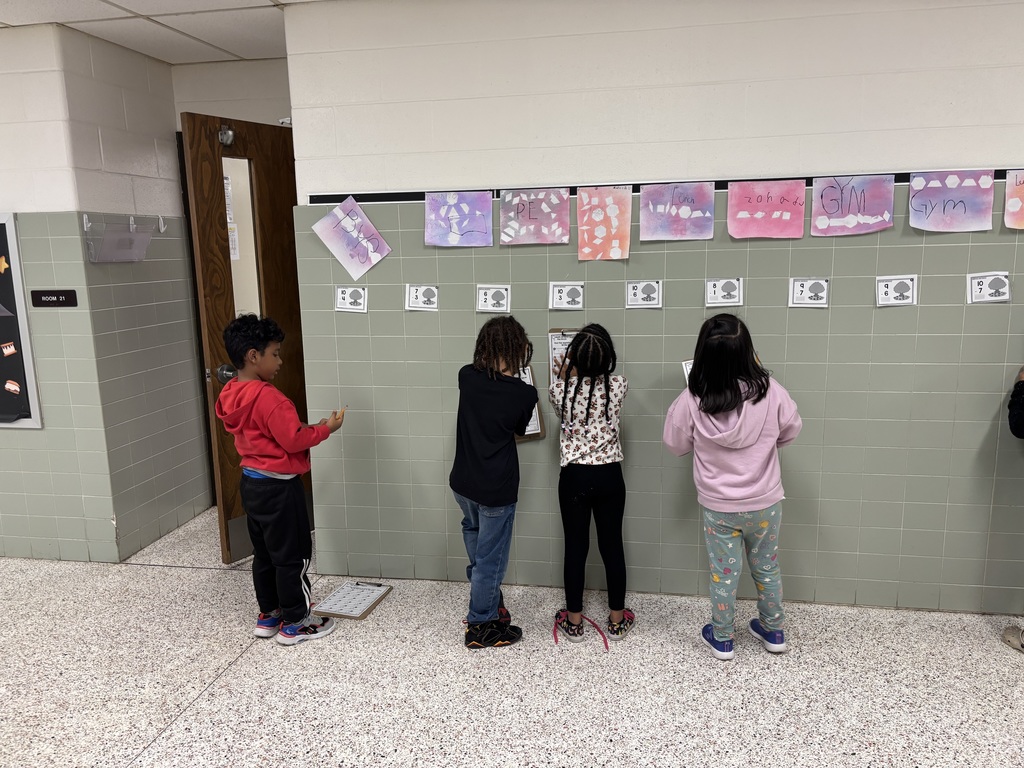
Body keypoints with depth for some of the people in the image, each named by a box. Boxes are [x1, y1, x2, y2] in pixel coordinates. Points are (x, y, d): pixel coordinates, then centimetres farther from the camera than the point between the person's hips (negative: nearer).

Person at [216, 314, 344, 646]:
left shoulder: (232, 395, 5)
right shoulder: (268, 397, -24)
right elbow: (293, 440, -22)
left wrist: (310, 429, 9)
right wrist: (326, 428, -8)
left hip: (251, 482, 9)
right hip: (278, 487, -9)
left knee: (264, 554, 19)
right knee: (292, 556, 4)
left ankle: (268, 616, 31)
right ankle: (294, 624, 16)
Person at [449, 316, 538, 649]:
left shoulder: (467, 376, -9)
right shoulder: (524, 393, -18)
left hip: (462, 483, 5)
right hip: (496, 490, -5)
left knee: (474, 530, 32)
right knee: (490, 557, 10)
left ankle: (485, 598, 46)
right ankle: (481, 628, 25)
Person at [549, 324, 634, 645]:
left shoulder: (560, 389, -13)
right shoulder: (618, 386, -10)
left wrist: (565, 376, 26)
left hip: (574, 477, -1)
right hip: (609, 476, 1)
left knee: (575, 548, 10)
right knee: (612, 545, 12)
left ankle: (574, 621, 23)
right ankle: (617, 620, 26)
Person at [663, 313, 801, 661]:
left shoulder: (692, 400, -21)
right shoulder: (769, 391, -19)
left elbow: (676, 444, -4)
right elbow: (790, 431, -1)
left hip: (719, 507, -1)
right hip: (765, 502, 1)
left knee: (724, 573, 16)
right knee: (767, 568, 22)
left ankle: (722, 639, 34)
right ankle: (773, 632, 41)